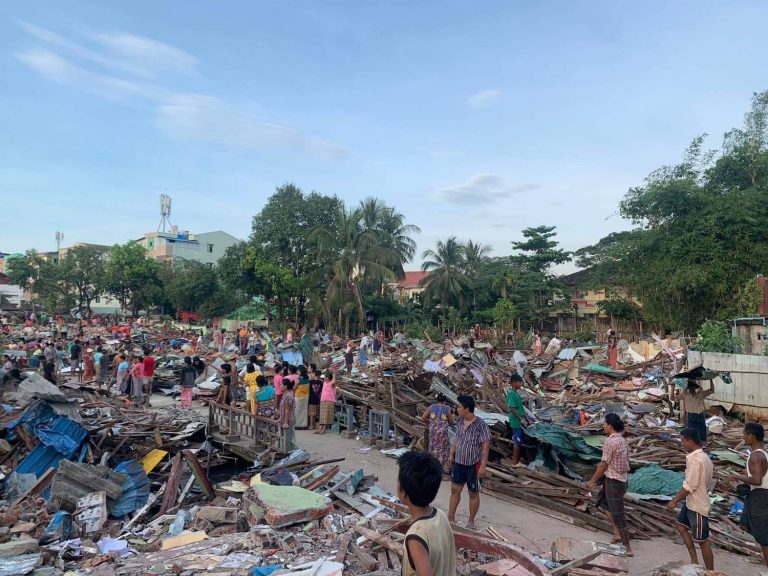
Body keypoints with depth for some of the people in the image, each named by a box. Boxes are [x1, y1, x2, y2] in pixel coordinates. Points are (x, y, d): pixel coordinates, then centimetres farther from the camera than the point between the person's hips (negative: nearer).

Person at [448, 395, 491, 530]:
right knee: (455, 489, 14)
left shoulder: (480, 425, -22)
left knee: (473, 494, 11)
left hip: (473, 465, -6)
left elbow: (485, 446, -20)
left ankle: (471, 522, 27)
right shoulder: (460, 421, -2)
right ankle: (450, 517, 29)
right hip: (459, 463, 6)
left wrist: (483, 466, -20)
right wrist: (451, 454, 15)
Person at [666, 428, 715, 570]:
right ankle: (694, 560, 27)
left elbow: (689, 485, -26)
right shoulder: (703, 457, 5)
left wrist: (675, 501, -17)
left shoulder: (695, 460, -26)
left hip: (698, 506, -10)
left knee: (702, 541, 3)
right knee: (681, 526, 20)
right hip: (691, 503, 10)